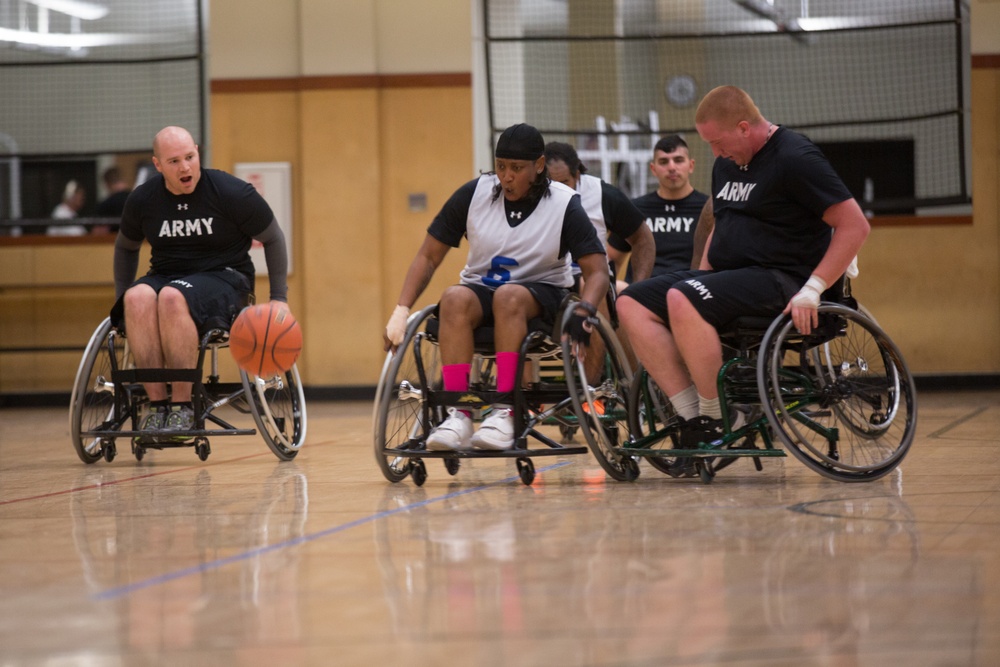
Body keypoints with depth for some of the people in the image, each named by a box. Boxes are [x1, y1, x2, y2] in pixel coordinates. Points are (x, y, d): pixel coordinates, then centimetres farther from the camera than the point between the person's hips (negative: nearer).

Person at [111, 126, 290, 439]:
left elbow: (273, 239, 5)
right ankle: (157, 403, -31)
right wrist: (121, 299, 15)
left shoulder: (231, 193, -7)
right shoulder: (142, 200, 3)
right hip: (164, 277, 4)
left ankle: (182, 405, -30)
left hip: (223, 280, -4)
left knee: (172, 298, -38)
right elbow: (125, 247, 23)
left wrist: (279, 300, 1)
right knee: (138, 298, -33)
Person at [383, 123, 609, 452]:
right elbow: (428, 256, 0)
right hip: (480, 288, 2)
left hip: (540, 293, -2)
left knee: (509, 296, -37)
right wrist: (401, 311, -11)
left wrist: (583, 311, -32)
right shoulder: (474, 194, -3)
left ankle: (503, 412, -41)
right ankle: (457, 415, -40)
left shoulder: (564, 205, -8)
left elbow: (597, 271, -11)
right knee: (454, 299, -33)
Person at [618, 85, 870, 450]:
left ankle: (718, 420, -20)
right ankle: (692, 414, -18)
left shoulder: (796, 159, -9)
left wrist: (812, 289, -20)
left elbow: (854, 225, -14)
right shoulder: (727, 163, 16)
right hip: (726, 274, 9)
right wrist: (701, 276, 15)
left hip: (779, 280, -9)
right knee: (632, 303, -9)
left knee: (681, 301, -32)